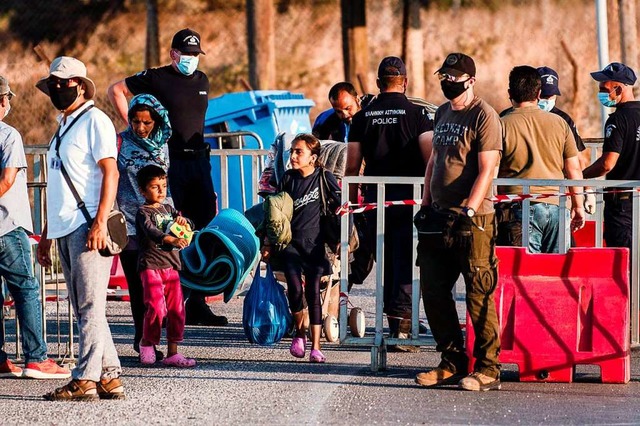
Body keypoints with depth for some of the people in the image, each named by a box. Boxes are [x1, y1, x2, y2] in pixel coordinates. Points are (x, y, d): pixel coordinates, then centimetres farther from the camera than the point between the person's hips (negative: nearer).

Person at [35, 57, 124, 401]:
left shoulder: (94, 120, -4)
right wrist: (46, 234, 22)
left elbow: (110, 173, -13)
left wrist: (100, 222, -22)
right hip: (64, 229, 9)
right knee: (83, 308, 7)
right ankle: (109, 375, 9)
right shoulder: (62, 125, 21)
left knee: (90, 306, -9)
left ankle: (86, 379, -10)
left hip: (87, 227, -9)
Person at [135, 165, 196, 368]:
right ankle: (147, 343, 6)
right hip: (151, 265, -6)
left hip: (171, 266, 6)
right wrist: (172, 240, -41)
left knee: (176, 309, 4)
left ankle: (172, 353, 10)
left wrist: (183, 221, -7)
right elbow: (151, 231, -24)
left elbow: (190, 226, 18)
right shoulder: (143, 212, -5)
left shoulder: (168, 209, 16)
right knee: (156, 307, -16)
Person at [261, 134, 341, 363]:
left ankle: (315, 347, -2)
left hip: (314, 243, -1)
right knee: (295, 288, -15)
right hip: (290, 242, 1)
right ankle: (299, 332, 9)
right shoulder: (288, 178, 5)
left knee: (313, 293, -5)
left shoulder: (323, 177, -1)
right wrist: (269, 243, 9)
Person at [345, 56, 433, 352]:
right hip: (410, 198, -3)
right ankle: (401, 324, -14)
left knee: (387, 263, 14)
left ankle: (394, 322, 19)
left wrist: (352, 201, 14)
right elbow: (431, 159, -12)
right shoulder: (416, 114, -4)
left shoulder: (363, 117, 6)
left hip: (376, 198, 3)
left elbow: (352, 167, 5)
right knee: (407, 262, -3)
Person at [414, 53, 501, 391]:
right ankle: (452, 362, 18)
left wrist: (468, 211, -23)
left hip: (473, 219, -8)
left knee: (479, 296, -6)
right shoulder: (443, 113, 17)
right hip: (439, 217, 8)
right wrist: (425, 204, 16)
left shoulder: (484, 116, -8)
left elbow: (486, 170, -14)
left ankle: (488, 368, -2)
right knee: (434, 291, 8)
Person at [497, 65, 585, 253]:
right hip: (556, 207, 3)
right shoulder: (559, 123, 7)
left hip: (519, 209, -3)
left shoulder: (502, 125, -2)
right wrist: (578, 207, 20)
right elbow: (574, 170, 10)